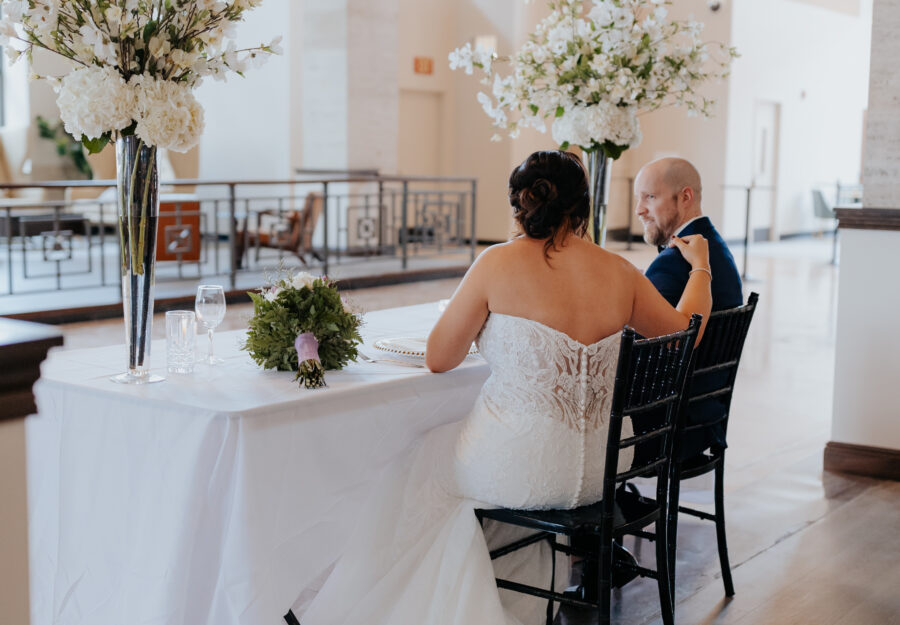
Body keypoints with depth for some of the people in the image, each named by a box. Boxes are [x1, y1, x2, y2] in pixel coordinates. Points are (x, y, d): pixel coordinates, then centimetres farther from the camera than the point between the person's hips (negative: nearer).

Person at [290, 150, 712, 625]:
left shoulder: (499, 264, -13)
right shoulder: (619, 272, -2)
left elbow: (438, 359, -5)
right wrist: (700, 266, 30)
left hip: (521, 470, -5)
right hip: (598, 471, 6)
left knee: (421, 464, 26)